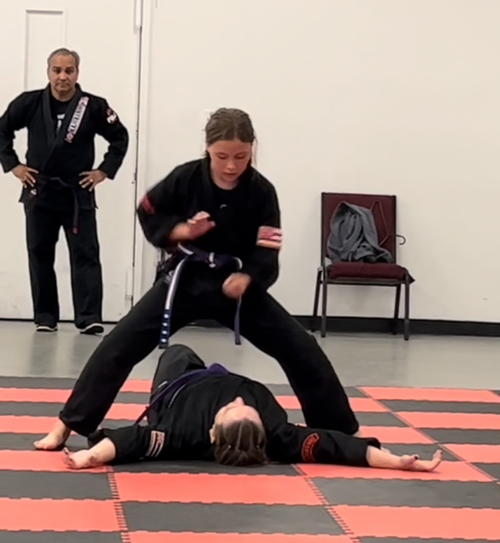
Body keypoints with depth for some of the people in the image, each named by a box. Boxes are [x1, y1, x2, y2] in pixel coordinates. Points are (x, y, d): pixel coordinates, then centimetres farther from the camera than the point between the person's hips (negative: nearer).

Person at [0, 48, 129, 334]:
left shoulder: (93, 106, -7)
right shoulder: (30, 102, -4)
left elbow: (120, 138, 4)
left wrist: (105, 170, -2)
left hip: (78, 192, -2)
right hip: (39, 191, 2)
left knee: (85, 255, -6)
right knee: (40, 255, 6)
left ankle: (90, 318, -8)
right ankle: (45, 317, 14)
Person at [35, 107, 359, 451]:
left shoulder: (261, 192, -13)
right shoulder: (186, 179, -14)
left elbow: (267, 254, -12)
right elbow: (149, 216, -2)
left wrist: (246, 276, -31)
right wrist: (184, 231, -18)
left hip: (238, 284, 1)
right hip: (186, 280, 0)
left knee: (301, 349, -4)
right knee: (120, 345, -10)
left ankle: (343, 432, 12)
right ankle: (68, 425, 0)